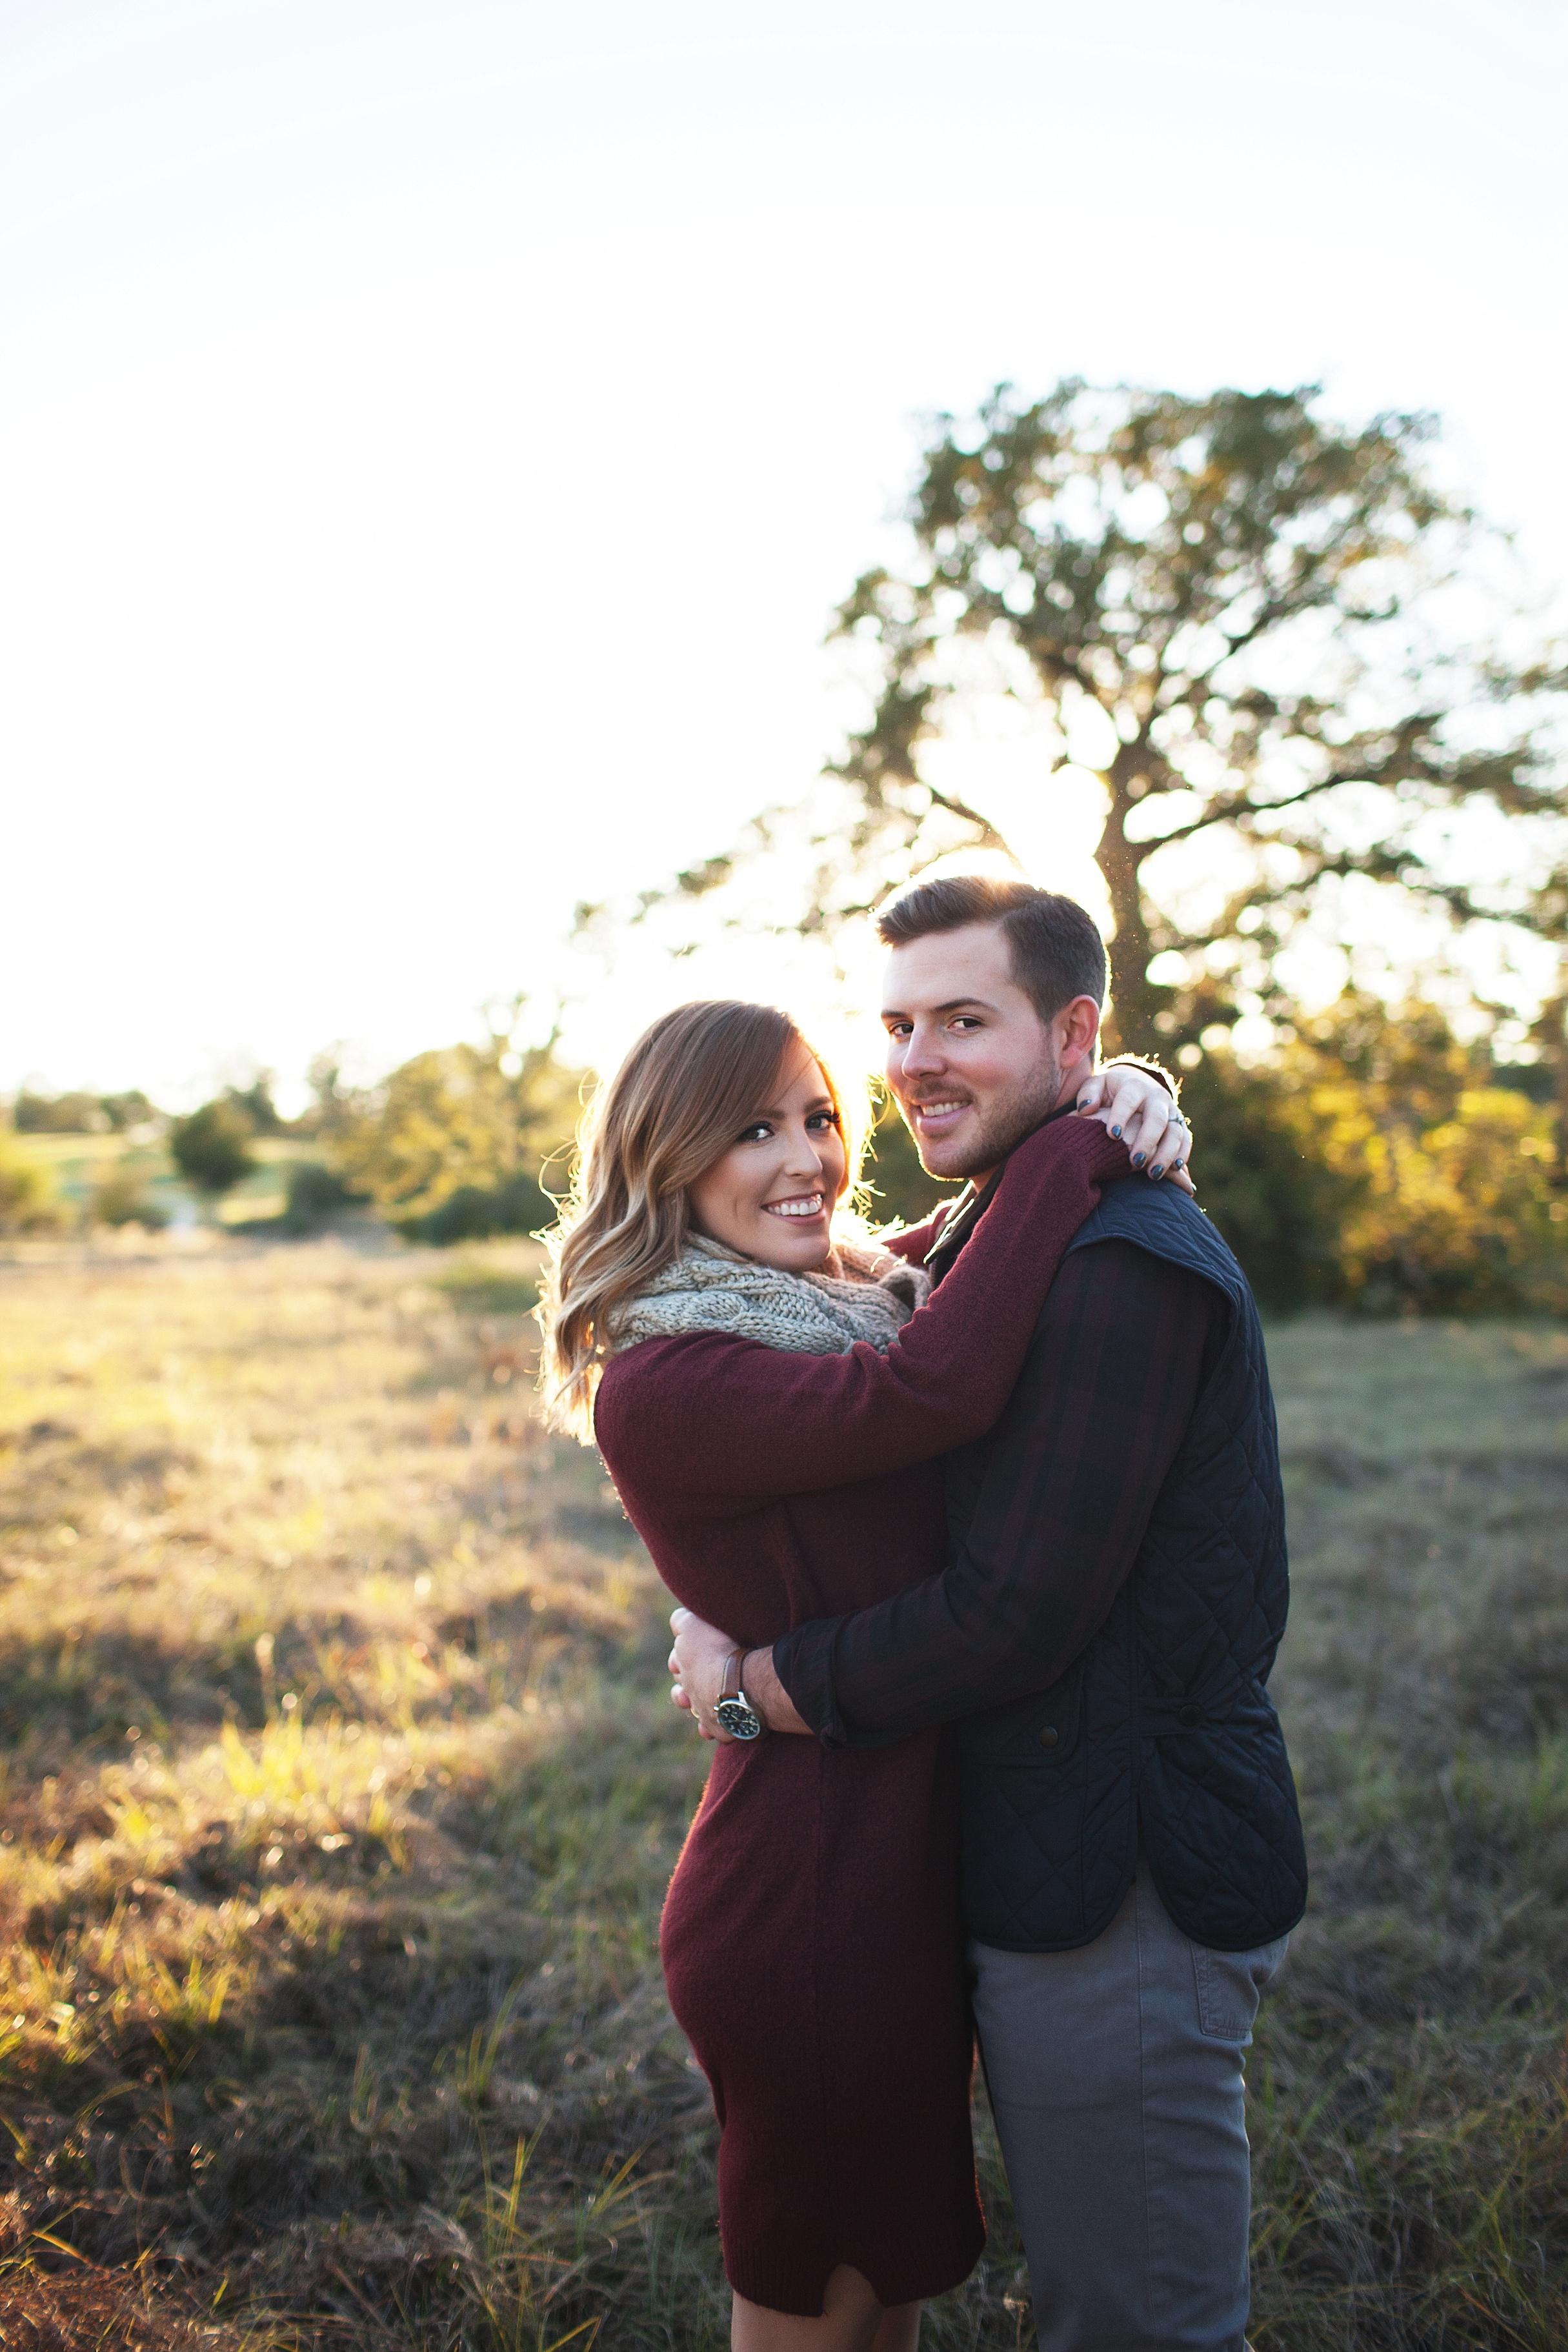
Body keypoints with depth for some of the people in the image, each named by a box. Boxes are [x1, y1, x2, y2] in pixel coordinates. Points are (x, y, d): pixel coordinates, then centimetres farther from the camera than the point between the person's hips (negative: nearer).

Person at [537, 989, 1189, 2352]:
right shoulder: (659, 1385, -21)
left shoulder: (859, 1294, 4)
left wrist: (1119, 1110, -8)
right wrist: (1073, 1154, -26)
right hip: (812, 1895, -8)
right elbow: (934, 1392, -36)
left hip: (914, 1867, 8)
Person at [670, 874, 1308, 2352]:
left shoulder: (1120, 1270, -23)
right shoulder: (1001, 1242, 12)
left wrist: (754, 1680, -14)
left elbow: (1014, 1614, -26)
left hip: (1122, 1898, -10)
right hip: (1059, 1873, 10)